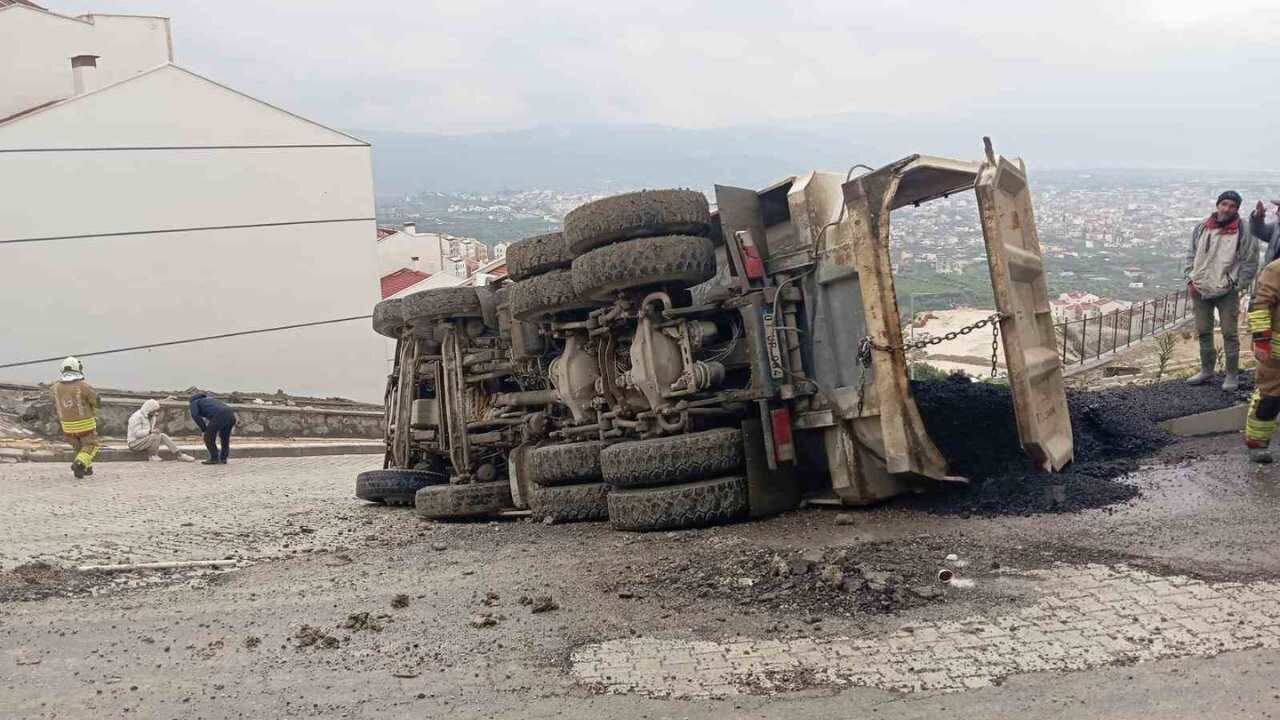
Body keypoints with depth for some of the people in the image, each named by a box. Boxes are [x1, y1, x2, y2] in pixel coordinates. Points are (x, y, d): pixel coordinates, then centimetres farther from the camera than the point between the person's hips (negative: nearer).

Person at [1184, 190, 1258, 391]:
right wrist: (1190, 279, 2)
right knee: (1203, 332, 14)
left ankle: (1232, 375, 11)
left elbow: (1250, 263, -5)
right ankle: (1206, 370, 28)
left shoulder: (1243, 232, -8)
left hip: (1227, 292, -4)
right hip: (1200, 290, 4)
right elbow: (1191, 255, 12)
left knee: (1230, 333, 2)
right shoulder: (1202, 228, 3)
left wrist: (1237, 286, -10)